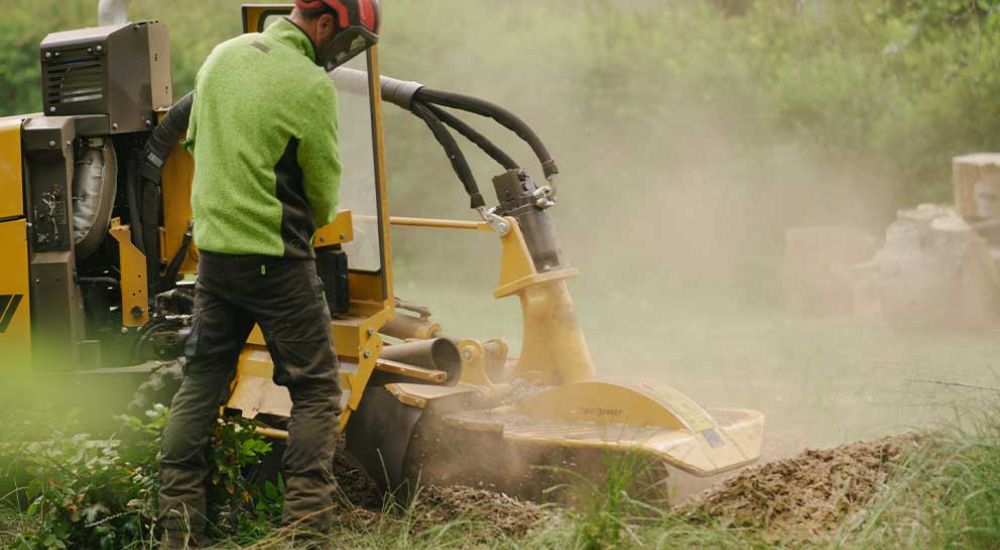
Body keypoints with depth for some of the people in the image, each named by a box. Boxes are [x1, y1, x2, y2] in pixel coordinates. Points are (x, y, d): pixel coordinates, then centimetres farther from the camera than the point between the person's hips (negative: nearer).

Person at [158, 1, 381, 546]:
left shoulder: (223, 56, 7)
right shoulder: (311, 88, -15)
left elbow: (195, 142, 18)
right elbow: (324, 197, -6)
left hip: (212, 250, 7)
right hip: (277, 258, -7)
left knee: (200, 382, 15)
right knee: (316, 392, 3)